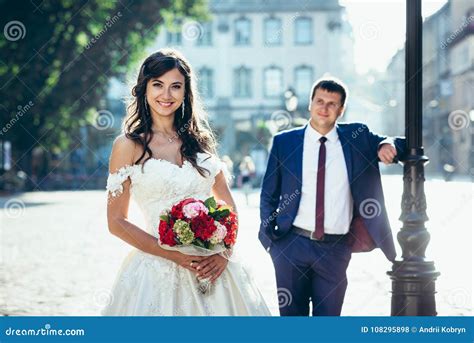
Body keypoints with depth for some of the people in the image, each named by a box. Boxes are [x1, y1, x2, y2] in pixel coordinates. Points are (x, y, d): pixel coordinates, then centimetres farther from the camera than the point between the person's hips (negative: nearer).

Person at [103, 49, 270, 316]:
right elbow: (117, 222, -5)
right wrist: (174, 255, -14)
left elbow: (228, 206, 11)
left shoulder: (199, 140, 8)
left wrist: (224, 251, -7)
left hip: (211, 269, 3)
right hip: (157, 270, -3)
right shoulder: (130, 145, -3)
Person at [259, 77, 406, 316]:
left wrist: (388, 146, -14)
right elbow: (269, 195, 9)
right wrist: (269, 238, 3)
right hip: (291, 245, 0)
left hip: (335, 249, 0)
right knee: (292, 315, 10)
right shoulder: (284, 142, 2)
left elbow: (401, 146, 9)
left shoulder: (357, 137, 3)